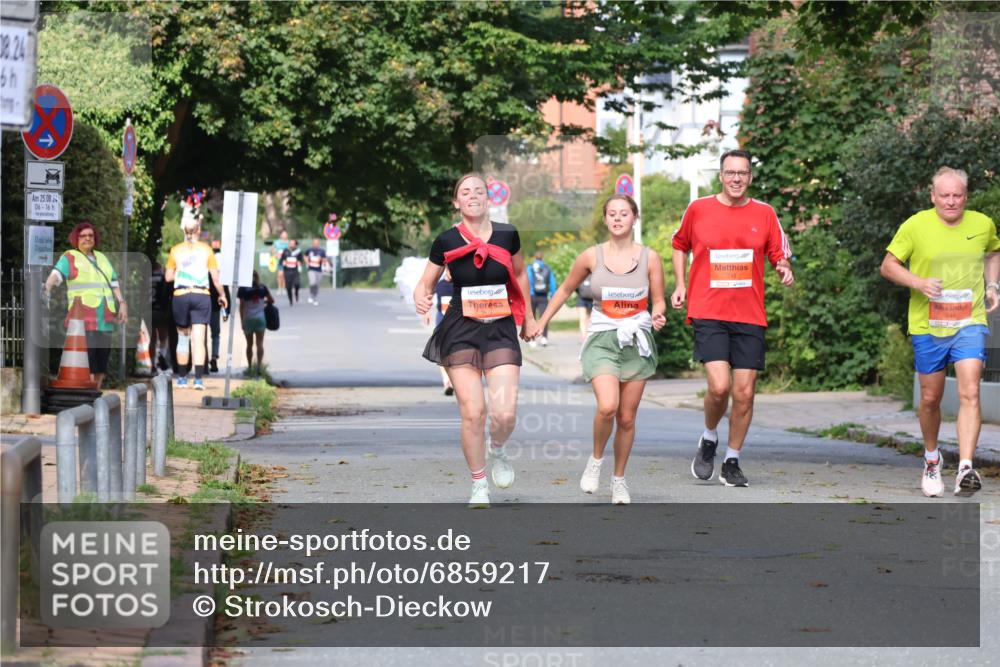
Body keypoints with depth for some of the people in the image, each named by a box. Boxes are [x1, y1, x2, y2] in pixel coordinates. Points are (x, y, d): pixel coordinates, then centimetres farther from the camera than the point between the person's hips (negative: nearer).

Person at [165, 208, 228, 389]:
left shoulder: (176, 250, 2)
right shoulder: (206, 250, 0)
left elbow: (169, 277, 4)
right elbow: (215, 277, 1)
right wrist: (222, 295, 14)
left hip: (181, 295, 1)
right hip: (201, 295, -1)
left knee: (183, 338, 14)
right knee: (198, 339, -5)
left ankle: (182, 378, 20)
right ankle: (198, 379, -16)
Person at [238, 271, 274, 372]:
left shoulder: (244, 289, -6)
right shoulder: (262, 288, 1)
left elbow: (241, 306, -7)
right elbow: (271, 300, 9)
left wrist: (241, 321, -2)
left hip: (248, 319, -1)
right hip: (260, 317, 1)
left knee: (249, 344, 8)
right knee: (260, 343, -1)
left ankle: (250, 366, 9)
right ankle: (259, 365, -13)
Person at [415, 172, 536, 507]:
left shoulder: (507, 235, 1)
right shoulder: (446, 241, -3)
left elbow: (519, 274, 19)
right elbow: (424, 284, 5)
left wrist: (527, 316, 27)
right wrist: (420, 299, -19)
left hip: (501, 330, 1)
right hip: (461, 332, -1)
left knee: (505, 414, -14)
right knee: (473, 413, -7)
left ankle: (497, 451, 22)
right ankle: (479, 486, 12)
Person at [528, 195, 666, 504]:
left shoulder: (649, 258, 1)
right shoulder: (592, 256, 0)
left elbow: (659, 301, 8)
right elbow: (565, 289, 14)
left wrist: (658, 316, -15)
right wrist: (541, 322, 12)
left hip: (637, 342, 1)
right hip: (601, 340, -1)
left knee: (626, 418, 5)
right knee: (607, 406, -23)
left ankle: (619, 479, 23)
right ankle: (596, 460, 3)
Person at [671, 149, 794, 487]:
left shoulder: (765, 214, 6)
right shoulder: (698, 209, 4)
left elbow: (780, 255, 12)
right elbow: (680, 245, 20)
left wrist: (785, 269, -11)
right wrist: (680, 284, 9)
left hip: (750, 317, 2)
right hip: (708, 313, -2)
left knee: (744, 393, 1)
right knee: (719, 386, -18)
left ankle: (732, 462, 18)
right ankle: (709, 440, 12)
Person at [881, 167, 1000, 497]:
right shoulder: (915, 226, -6)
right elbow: (888, 265, 0)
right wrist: (918, 282, -17)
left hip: (970, 324, 0)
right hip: (928, 326, 0)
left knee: (969, 393, -17)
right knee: (930, 398, 11)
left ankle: (966, 468, -24)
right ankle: (931, 459, 36)